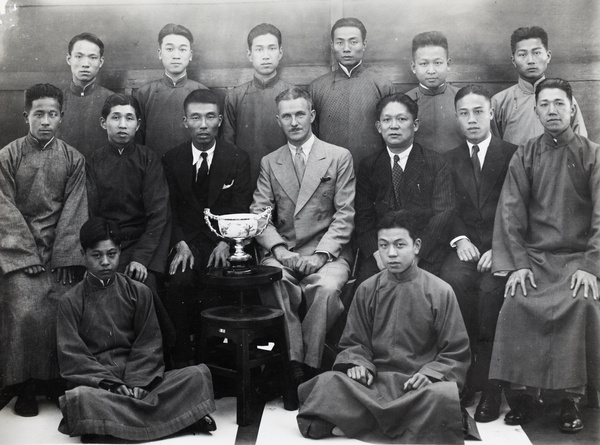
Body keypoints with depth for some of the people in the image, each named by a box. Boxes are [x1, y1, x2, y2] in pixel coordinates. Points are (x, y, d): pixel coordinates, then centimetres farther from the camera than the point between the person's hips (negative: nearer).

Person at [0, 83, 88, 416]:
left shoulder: (73, 159, 6)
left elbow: (74, 211, 2)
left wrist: (62, 258, -7)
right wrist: (29, 256, -10)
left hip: (59, 254, 1)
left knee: (61, 314, -9)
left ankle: (54, 381, 9)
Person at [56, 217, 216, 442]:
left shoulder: (138, 292, 8)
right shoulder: (70, 301, 3)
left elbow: (148, 345, 4)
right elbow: (72, 356, -4)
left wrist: (137, 383, -13)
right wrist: (112, 384, -17)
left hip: (138, 379, 2)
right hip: (94, 380, -2)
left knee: (198, 374, -18)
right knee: (79, 397, -38)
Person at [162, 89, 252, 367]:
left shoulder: (238, 159, 7)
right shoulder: (171, 160, 10)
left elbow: (241, 209, 0)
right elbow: (169, 209, 3)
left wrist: (226, 243, -18)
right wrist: (180, 245, -15)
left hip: (223, 242, -1)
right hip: (186, 240, 1)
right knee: (178, 282, -29)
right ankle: (181, 360, -16)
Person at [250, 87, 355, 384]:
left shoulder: (340, 157, 7)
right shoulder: (269, 163, 16)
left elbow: (345, 215, 0)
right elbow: (259, 214, 7)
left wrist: (321, 254, -14)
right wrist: (278, 248, -12)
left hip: (327, 252, -2)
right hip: (282, 252, 2)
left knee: (327, 287, -34)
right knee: (271, 283, -31)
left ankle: (310, 364, -19)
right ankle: (291, 364, -22)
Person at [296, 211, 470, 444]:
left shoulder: (440, 291, 1)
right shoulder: (367, 290, 9)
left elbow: (455, 353, 4)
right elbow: (354, 343, 15)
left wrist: (430, 373, -14)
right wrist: (358, 364, -6)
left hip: (419, 384, -1)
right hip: (375, 380, 2)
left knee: (444, 395, -37)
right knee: (327, 383, -26)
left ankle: (356, 423, -25)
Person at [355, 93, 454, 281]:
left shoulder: (436, 163, 5)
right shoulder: (368, 165, 12)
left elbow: (443, 213, -3)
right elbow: (363, 216, 6)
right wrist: (377, 253, -11)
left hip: (424, 254, -1)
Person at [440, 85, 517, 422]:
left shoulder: (514, 155, 7)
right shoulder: (450, 160, 17)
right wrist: (460, 239, -9)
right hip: (467, 245, 2)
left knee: (491, 287, -31)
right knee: (452, 279, -30)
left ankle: (489, 387, -18)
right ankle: (463, 377, -18)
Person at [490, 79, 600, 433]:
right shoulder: (525, 157, 9)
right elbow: (511, 212, 3)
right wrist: (518, 264, -8)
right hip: (536, 256, 1)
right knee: (517, 302, -24)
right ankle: (524, 393, -10)